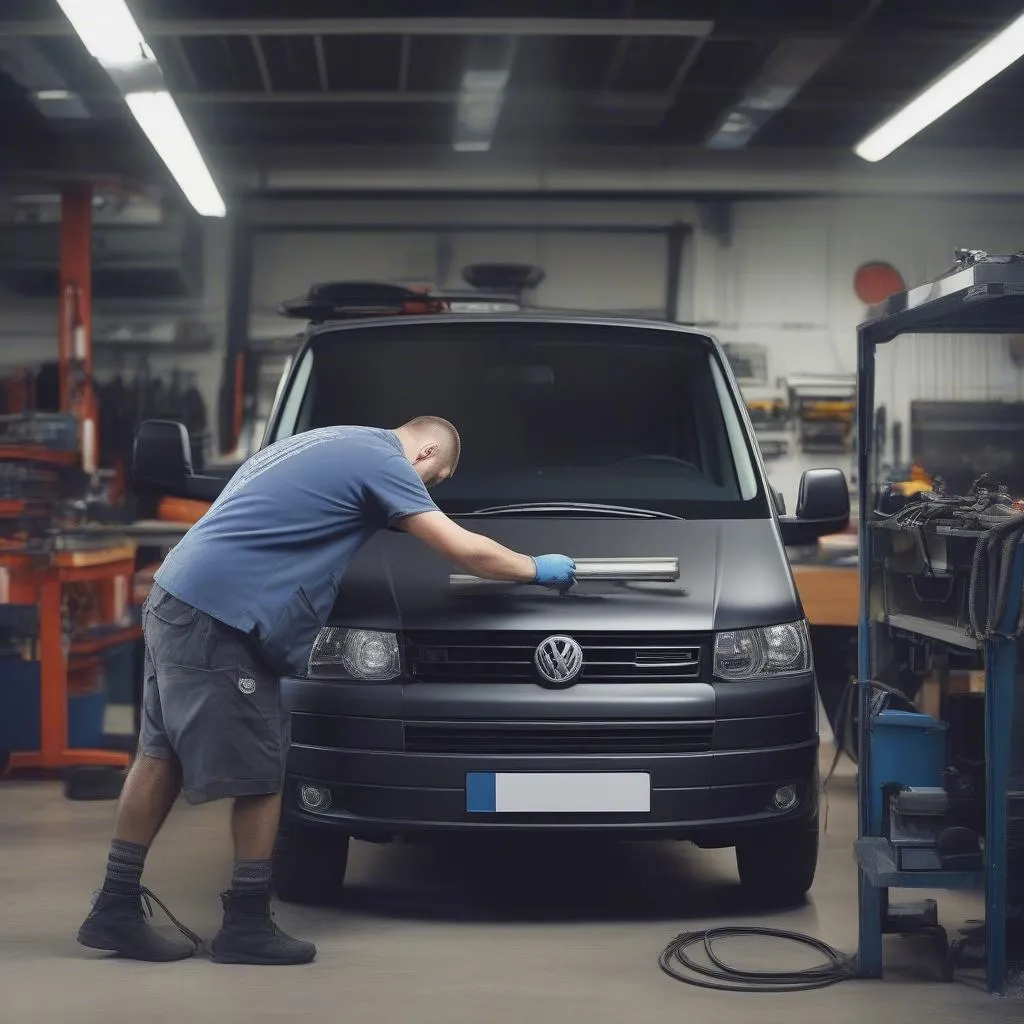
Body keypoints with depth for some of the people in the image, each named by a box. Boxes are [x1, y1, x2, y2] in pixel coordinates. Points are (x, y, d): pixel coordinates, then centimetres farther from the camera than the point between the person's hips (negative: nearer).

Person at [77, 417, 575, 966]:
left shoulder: (328, 443, 23)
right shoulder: (382, 460, -6)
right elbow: (466, 550, -6)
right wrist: (537, 569, 9)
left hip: (174, 598, 10)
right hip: (216, 618, -10)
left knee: (163, 754, 12)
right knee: (260, 772, -2)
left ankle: (116, 909, 15)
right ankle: (246, 925, 6)